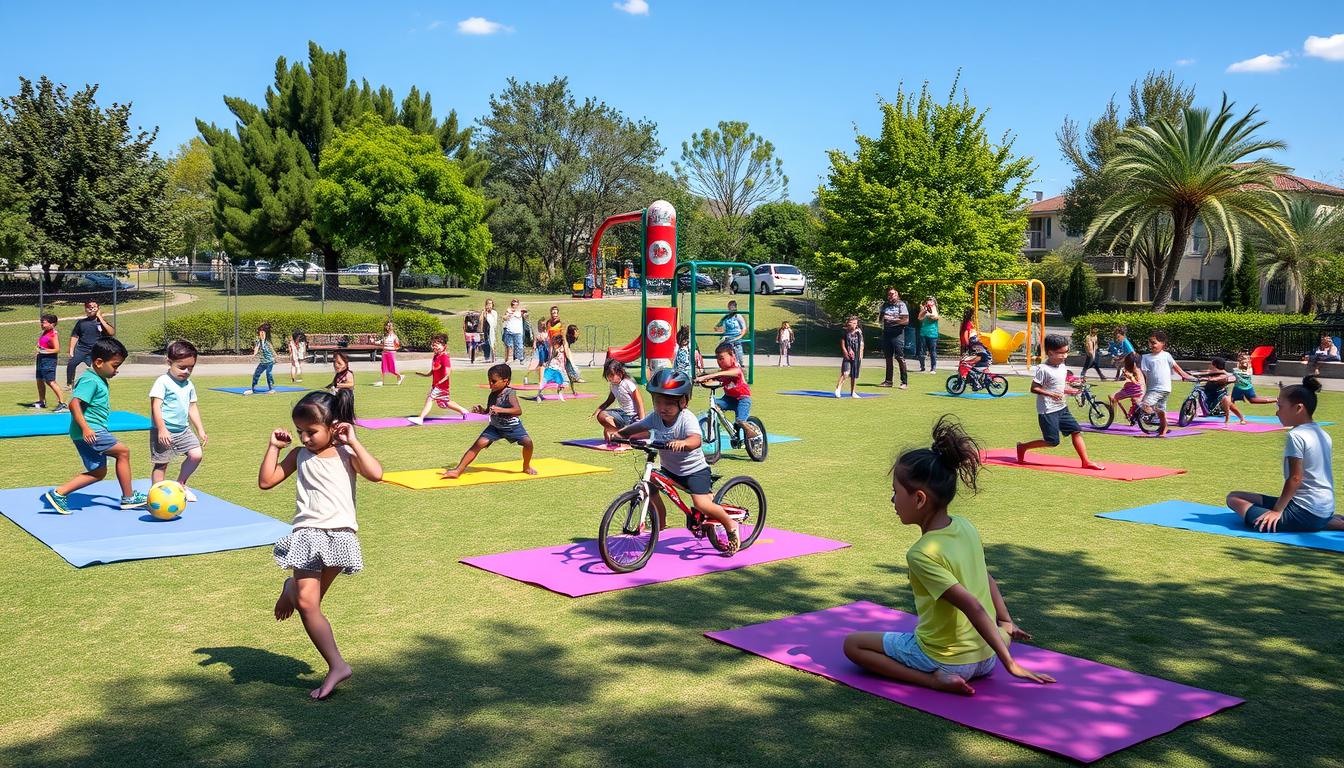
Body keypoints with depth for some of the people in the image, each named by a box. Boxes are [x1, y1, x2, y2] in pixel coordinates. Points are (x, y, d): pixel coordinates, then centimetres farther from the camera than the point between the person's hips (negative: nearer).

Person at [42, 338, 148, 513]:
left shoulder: (99, 380, 17)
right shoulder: (90, 380, -15)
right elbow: (74, 403, -26)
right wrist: (85, 428, -30)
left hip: (91, 432, 11)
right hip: (88, 432, -11)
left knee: (98, 472, 12)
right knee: (123, 451, -9)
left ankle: (59, 493, 12)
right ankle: (128, 498, -2)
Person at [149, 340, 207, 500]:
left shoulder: (189, 385, 11)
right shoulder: (163, 382, -11)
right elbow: (156, 406, -17)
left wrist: (200, 430, 15)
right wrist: (161, 429, -22)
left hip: (184, 430, 6)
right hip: (165, 432, -6)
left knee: (196, 454, -4)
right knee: (161, 463, 1)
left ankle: (180, 484, 17)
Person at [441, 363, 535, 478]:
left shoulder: (510, 394, -23)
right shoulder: (493, 394, -5)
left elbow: (518, 411, -39)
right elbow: (489, 410, 11)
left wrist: (500, 410, -48)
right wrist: (482, 410, -12)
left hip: (512, 426, -4)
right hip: (495, 427, 4)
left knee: (527, 442, -22)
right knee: (479, 444, -12)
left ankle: (526, 466, 8)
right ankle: (458, 470, -12)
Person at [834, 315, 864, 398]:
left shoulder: (859, 333, 6)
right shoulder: (845, 333, -1)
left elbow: (861, 346, 9)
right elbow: (843, 345, -2)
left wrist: (860, 356, 3)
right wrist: (847, 354, -12)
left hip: (856, 357, 4)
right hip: (847, 356, -4)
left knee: (854, 375, 8)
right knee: (845, 373, -19)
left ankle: (852, 392, 18)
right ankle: (838, 389, -17)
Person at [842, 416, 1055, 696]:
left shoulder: (922, 554, -25)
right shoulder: (966, 527, -3)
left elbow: (972, 607, -28)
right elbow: (988, 580, 9)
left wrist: (1009, 662, -25)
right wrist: (1006, 623, 18)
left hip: (945, 659, -8)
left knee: (852, 644, 5)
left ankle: (933, 679, -9)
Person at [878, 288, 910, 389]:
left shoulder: (901, 305, -3)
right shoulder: (885, 305, 13)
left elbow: (906, 321, -9)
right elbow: (879, 317, 20)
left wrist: (892, 320, -14)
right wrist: (882, 317, -3)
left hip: (897, 333, -5)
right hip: (886, 332, 5)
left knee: (900, 358, -7)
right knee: (888, 358, 9)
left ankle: (904, 382, -3)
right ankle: (888, 381, 16)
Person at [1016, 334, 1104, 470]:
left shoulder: (1062, 367, 8)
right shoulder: (1043, 369, -17)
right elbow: (1034, 388, -17)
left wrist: (1068, 390, 1)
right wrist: (1051, 394, -28)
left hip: (1062, 408, 8)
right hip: (1047, 411, -8)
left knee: (1076, 431, 2)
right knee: (1052, 441, -5)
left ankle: (1086, 461, 8)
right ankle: (1023, 447, 12)